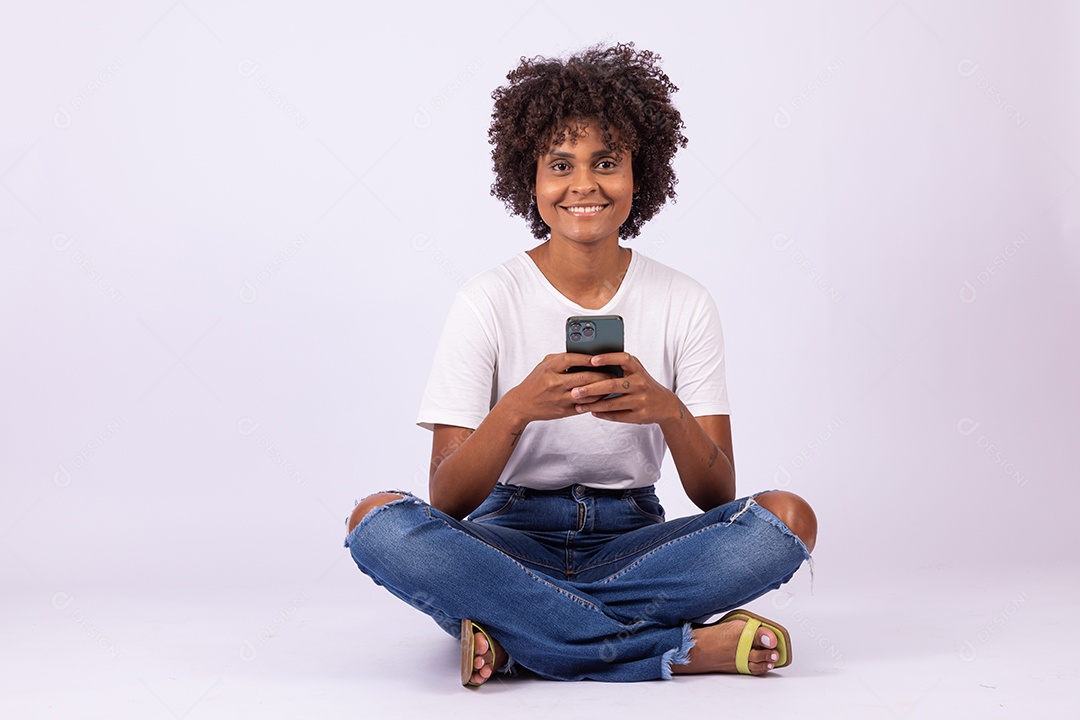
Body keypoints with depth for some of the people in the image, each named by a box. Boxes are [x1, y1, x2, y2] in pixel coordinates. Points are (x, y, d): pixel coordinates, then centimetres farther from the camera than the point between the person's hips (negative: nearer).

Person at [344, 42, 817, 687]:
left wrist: (668, 411, -26)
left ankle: (513, 636, -25)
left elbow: (718, 497, -5)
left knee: (788, 518, -25)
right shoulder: (489, 303, -4)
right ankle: (684, 648, -29)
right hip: (512, 538, -1)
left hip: (630, 540, 1)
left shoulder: (684, 304, 1)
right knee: (380, 521, -32)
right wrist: (517, 409, -30)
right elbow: (447, 501, -11)